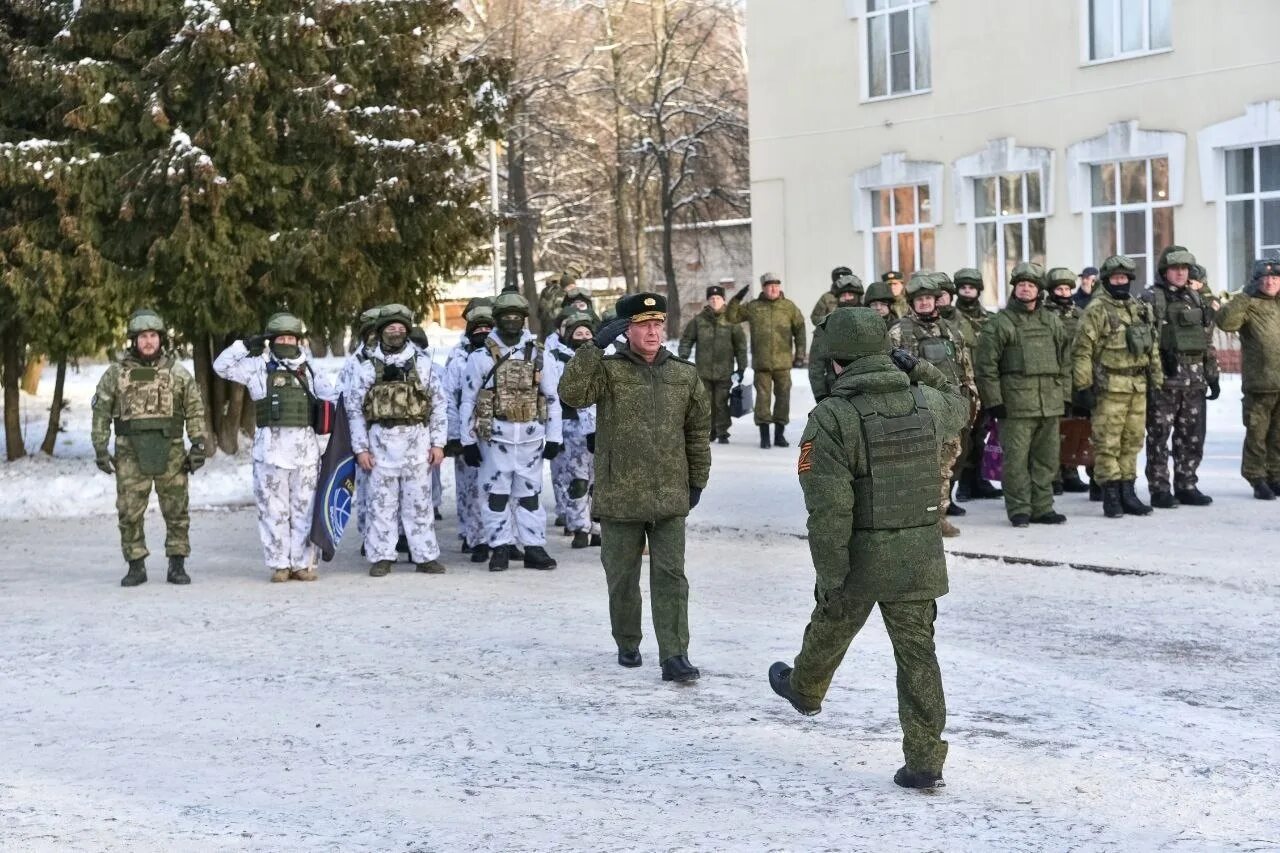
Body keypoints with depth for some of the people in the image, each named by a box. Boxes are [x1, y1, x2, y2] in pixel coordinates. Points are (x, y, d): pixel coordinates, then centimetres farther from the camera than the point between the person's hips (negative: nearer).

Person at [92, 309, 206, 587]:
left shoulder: (177, 372, 4)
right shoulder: (116, 372, 4)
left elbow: (195, 410, 5)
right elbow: (101, 412, 6)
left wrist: (198, 445, -3)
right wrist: (100, 448, 0)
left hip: (170, 452, 0)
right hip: (131, 453, 0)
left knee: (176, 511, 2)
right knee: (129, 512, 0)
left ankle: (177, 566, 12)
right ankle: (136, 567, 10)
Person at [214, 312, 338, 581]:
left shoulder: (308, 370, 15)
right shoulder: (259, 367, 6)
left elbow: (333, 394, 23)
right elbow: (221, 366, 2)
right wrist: (246, 346, -4)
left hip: (305, 446, 2)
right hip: (271, 445, -2)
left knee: (304, 507, 3)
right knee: (274, 509, 0)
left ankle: (303, 563, 10)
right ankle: (279, 564, 6)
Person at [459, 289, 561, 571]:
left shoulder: (538, 355, 6)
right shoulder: (481, 357, 1)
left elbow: (552, 399, 9)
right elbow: (467, 401, 2)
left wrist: (554, 438, 5)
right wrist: (467, 440, 0)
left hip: (531, 436, 1)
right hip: (495, 436, -1)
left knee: (530, 493, 6)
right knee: (496, 492, 2)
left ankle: (534, 547, 11)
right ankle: (500, 548, 9)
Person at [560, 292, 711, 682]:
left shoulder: (684, 375, 7)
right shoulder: (608, 369, -3)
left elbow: (698, 429, 15)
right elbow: (572, 392, -22)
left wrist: (697, 480, 14)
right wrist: (595, 346, -25)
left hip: (670, 497, 2)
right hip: (620, 496, -1)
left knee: (670, 576, -3)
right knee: (622, 576, 11)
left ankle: (674, 656, -3)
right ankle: (627, 644, 29)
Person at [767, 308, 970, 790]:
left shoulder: (831, 418, -18)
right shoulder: (927, 403, -3)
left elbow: (829, 510, -21)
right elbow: (960, 406, 25)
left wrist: (829, 575, -15)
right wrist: (920, 370, 20)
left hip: (863, 556, -3)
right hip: (921, 555, 3)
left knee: (831, 628, 24)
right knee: (917, 652, 7)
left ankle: (804, 689, 52)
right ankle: (924, 760, 5)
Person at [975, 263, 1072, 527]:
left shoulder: (1052, 322, 15)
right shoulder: (1000, 323, -1)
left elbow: (1065, 361, 19)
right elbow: (987, 365, -4)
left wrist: (1066, 395, 12)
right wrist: (993, 401, -9)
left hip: (1050, 403, 5)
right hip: (1015, 403, -5)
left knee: (1046, 458, 9)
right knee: (1016, 459, -4)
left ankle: (1042, 508, 18)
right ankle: (1019, 510, 3)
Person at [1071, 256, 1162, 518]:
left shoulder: (1140, 309, 15)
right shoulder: (1096, 310, -6)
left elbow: (1151, 347, 21)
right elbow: (1082, 351, -10)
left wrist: (1156, 381, 16)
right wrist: (1083, 386, -15)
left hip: (1137, 386, 6)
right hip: (1109, 388, -6)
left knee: (1132, 442, 9)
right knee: (1108, 444, -4)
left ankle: (1127, 493, 17)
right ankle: (1111, 496, 1)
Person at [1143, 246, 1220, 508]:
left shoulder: (1195, 299, 17)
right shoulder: (1151, 299, -3)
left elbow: (1208, 342, 19)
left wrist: (1212, 376, 15)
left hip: (1194, 382, 6)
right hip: (1163, 380, -6)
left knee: (1192, 437, 9)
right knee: (1159, 437, -1)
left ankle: (1187, 486, 19)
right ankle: (1159, 490, 4)